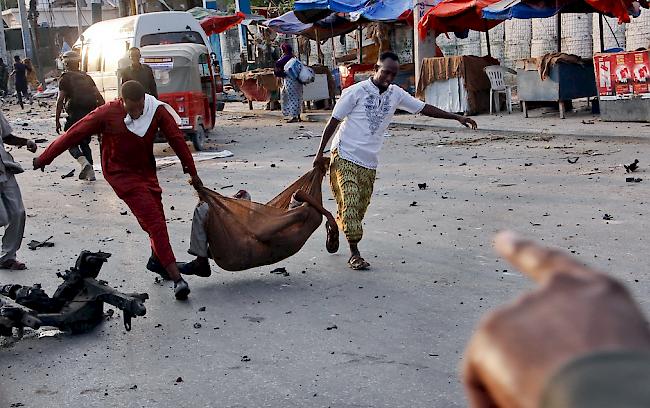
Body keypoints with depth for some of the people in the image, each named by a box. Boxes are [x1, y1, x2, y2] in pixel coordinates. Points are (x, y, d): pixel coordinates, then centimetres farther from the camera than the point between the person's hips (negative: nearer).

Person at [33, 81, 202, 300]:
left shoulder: (157, 111, -13)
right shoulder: (107, 113, -20)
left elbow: (177, 139, -5)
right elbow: (74, 134, -12)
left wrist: (192, 172, -1)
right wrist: (44, 158, -5)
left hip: (146, 171, 5)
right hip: (121, 174, -5)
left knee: (157, 216, 12)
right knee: (153, 219, -15)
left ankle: (156, 260, 40)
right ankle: (176, 277, -20)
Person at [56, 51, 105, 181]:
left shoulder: (65, 77, 1)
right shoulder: (86, 77, 17)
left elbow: (60, 100, -7)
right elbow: (99, 97, 11)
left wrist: (57, 120, -5)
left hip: (75, 114, -5)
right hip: (91, 114, 6)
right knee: (85, 143, 20)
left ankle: (84, 162, -24)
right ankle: (89, 172, 15)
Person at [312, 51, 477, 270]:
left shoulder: (396, 94, 7)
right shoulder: (356, 91, -8)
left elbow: (424, 108, 12)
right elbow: (333, 121, -4)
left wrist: (457, 117, 8)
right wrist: (320, 153, -4)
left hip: (369, 162, 5)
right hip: (345, 156, -5)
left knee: (361, 207, 8)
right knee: (350, 203, -12)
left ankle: (334, 226, 36)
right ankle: (354, 254, -6)